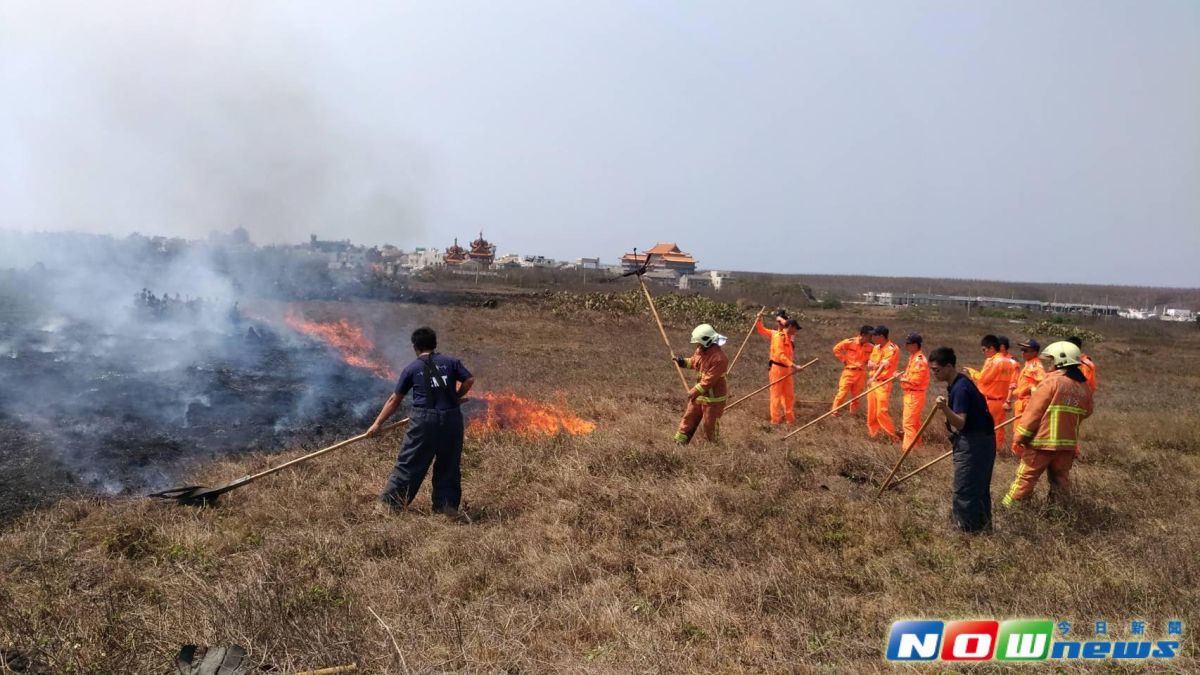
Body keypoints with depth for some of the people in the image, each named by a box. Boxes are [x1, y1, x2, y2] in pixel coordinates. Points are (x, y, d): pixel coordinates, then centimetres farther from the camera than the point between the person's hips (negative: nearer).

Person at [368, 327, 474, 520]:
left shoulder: (411, 369, 7)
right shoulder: (451, 362, 10)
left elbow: (394, 400, 10)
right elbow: (469, 379, -1)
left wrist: (377, 424, 16)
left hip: (423, 420, -1)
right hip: (451, 418, 2)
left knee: (409, 463, 7)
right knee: (449, 464, 13)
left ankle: (390, 502, 13)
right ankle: (446, 504, 16)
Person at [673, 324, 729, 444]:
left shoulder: (719, 358, -27)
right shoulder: (701, 350, 0)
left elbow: (710, 379, -29)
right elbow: (694, 362, 21)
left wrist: (696, 391, -28)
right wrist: (684, 362, 1)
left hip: (713, 396, -8)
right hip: (700, 393, 8)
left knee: (709, 424, 4)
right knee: (689, 417, 14)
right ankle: (679, 442, 24)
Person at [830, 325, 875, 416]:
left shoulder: (870, 347, -1)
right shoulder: (849, 342, -11)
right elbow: (836, 349, -3)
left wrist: (867, 361, 3)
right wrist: (843, 360, -4)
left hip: (861, 373, 4)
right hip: (849, 371, -4)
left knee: (857, 395, 10)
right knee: (842, 393, -5)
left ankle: (853, 413, 25)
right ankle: (834, 411, 2)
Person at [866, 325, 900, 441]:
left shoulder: (892, 349, -14)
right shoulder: (876, 347, 11)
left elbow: (884, 365, -27)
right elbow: (869, 364, 11)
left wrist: (873, 378, -38)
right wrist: (874, 365, -13)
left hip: (883, 383, -8)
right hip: (872, 382, 8)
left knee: (881, 411, -11)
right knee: (871, 410, 11)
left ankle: (892, 435, 1)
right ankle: (873, 432, 22)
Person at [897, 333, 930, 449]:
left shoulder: (919, 360, -19)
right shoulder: (913, 357, 13)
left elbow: (915, 380, -24)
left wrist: (902, 378, -12)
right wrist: (903, 376, 3)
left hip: (914, 395, -11)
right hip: (910, 394, 11)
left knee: (908, 423, -9)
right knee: (914, 422, 18)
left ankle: (908, 448, -6)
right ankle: (916, 446, 28)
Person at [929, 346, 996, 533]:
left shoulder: (960, 388, -21)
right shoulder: (959, 383, 10)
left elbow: (960, 423, -30)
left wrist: (945, 408, -44)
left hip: (973, 443, -11)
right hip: (981, 441, 11)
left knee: (964, 492, -5)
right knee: (980, 491, 18)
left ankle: (968, 531, 1)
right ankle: (983, 529, 28)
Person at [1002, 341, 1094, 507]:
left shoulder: (1052, 381, -13)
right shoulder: (1084, 387, 5)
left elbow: (1033, 412, -14)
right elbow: (1086, 413, 14)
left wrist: (1019, 438, -9)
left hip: (1042, 442, -5)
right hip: (1068, 444, 5)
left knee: (1025, 479, 1)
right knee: (1061, 481, 15)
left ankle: (1008, 510, 6)